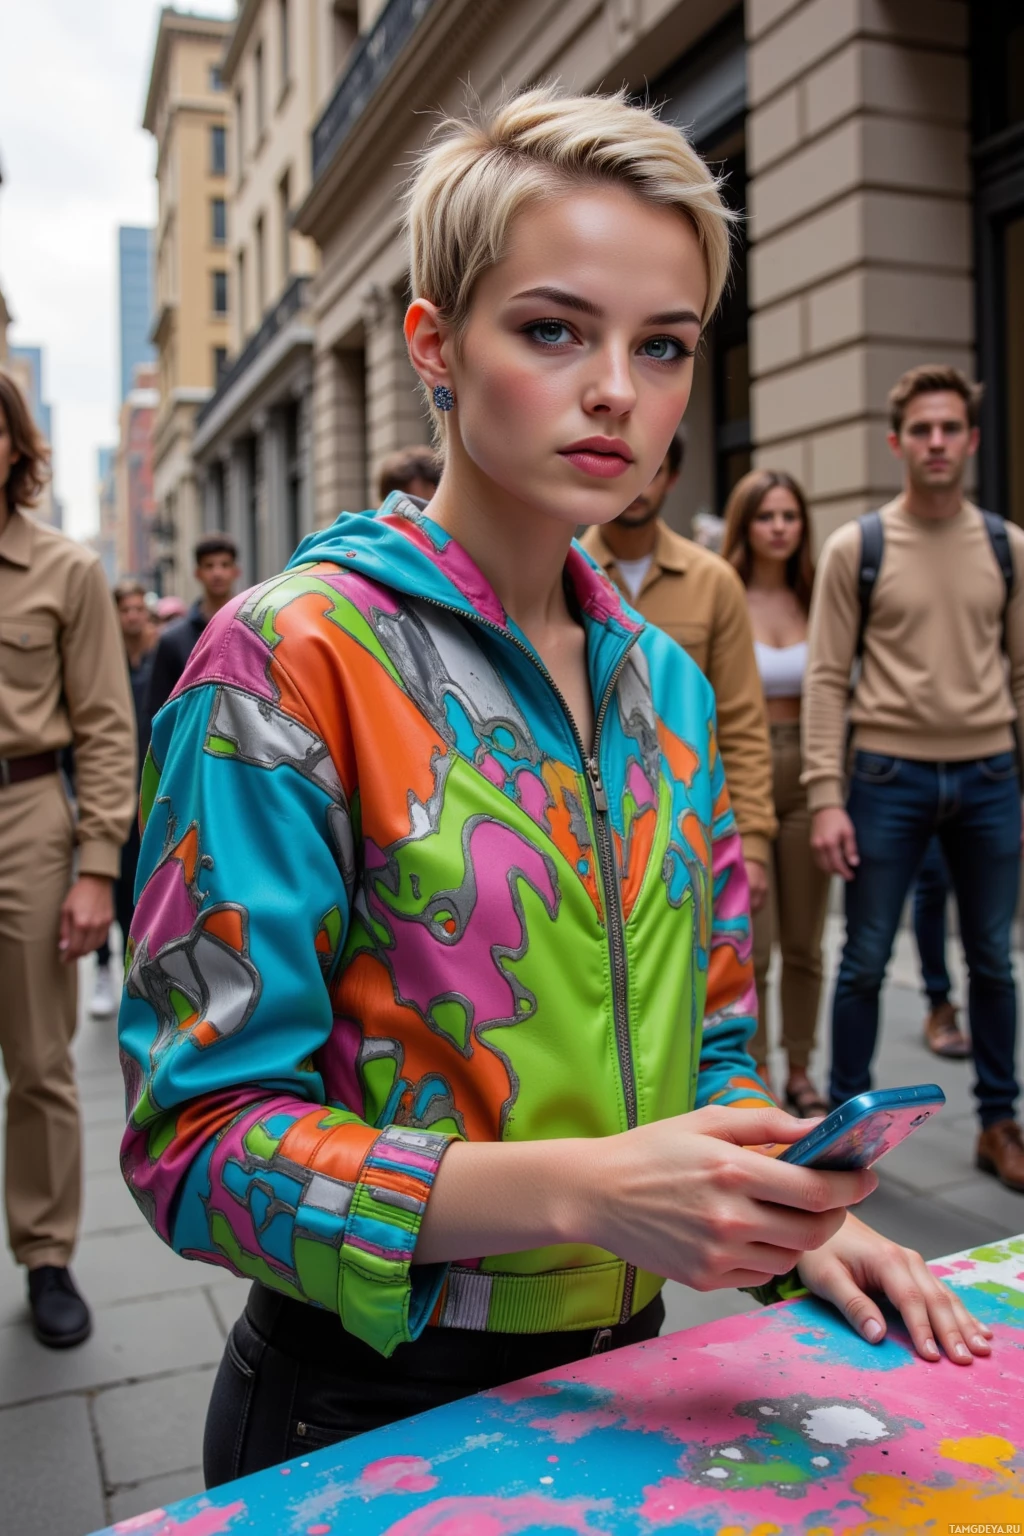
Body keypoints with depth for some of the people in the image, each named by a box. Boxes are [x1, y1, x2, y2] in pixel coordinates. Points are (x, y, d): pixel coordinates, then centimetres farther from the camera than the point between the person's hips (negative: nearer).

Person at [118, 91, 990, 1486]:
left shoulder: (666, 684, 2)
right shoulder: (291, 663, -18)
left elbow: (709, 1032, 9)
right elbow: (199, 1138, -20)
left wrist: (787, 1213, -8)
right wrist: (584, 1188, -30)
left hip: (624, 1375, 6)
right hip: (368, 1417, -5)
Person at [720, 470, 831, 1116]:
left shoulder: (816, 599, 6)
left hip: (806, 776, 4)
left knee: (805, 943, 11)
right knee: (750, 947, 0)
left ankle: (800, 1071, 27)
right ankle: (754, 1075, 16)